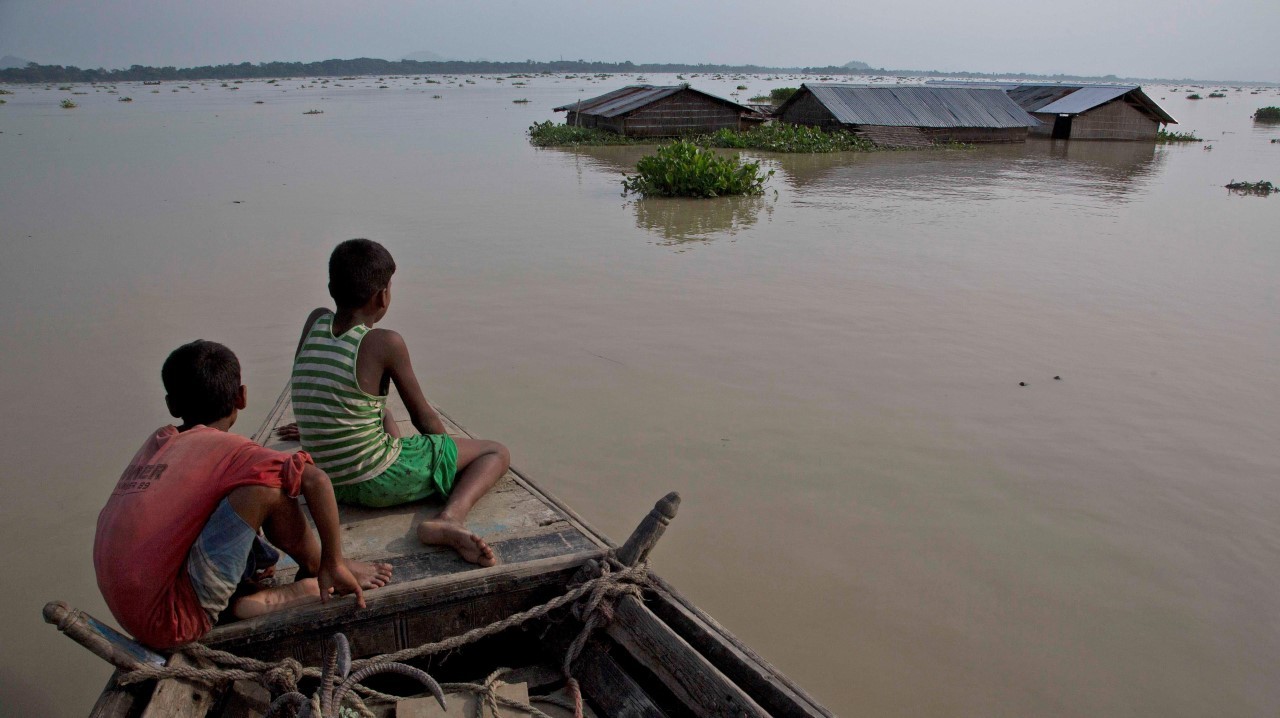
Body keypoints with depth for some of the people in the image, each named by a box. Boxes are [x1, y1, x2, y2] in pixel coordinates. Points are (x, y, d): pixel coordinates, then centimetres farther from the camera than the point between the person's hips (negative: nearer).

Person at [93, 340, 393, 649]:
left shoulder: (158, 442, 11)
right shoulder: (225, 449, -8)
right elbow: (315, 479, -19)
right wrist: (333, 564, -9)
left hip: (131, 616, 8)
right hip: (174, 623, -8)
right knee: (268, 488, -10)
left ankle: (245, 597, 5)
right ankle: (316, 575, 8)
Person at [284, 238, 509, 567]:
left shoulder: (316, 321, -1)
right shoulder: (386, 343, -17)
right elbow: (424, 419, -6)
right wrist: (451, 455, 13)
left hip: (330, 486, 8)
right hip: (379, 484, -8)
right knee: (497, 453, 2)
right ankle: (450, 516, -19)